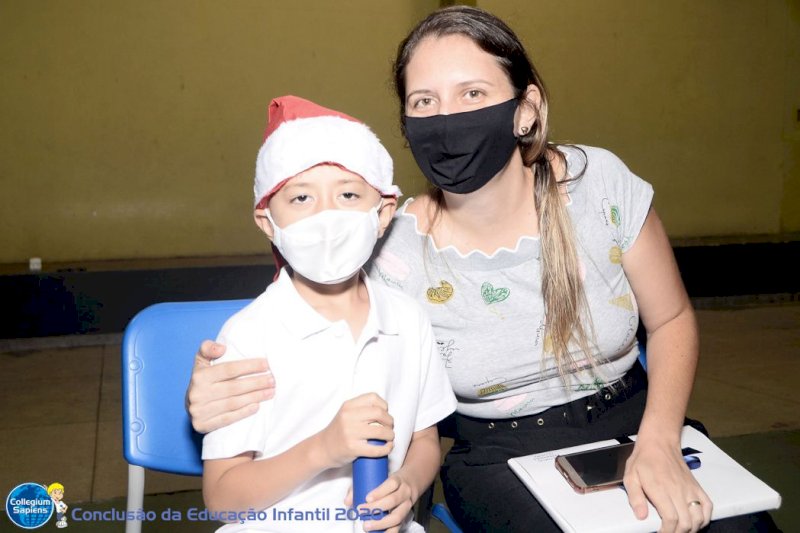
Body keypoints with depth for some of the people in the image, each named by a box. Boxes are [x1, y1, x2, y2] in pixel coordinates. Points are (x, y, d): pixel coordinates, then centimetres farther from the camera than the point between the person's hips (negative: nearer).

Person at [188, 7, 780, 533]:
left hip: (634, 422, 2)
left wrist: (659, 443, -14)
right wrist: (221, 399, -32)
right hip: (498, 463, -2)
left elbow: (671, 320, 0)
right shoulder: (393, 253, -17)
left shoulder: (600, 182, -12)